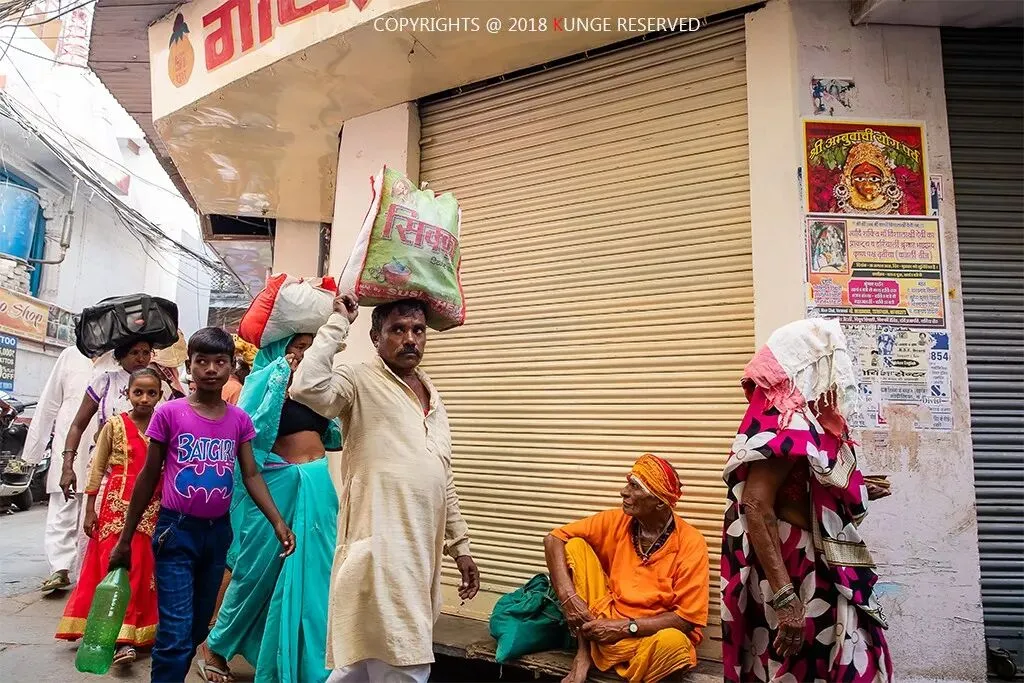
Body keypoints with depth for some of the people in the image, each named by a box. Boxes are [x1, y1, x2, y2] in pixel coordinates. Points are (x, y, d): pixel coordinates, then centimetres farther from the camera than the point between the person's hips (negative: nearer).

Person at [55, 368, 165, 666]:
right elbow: (97, 468, 1)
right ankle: (121, 636, -3)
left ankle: (140, 631, 17)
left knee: (143, 568, 6)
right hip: (117, 505, -2)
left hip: (152, 509, 2)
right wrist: (89, 509, -1)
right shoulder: (114, 426, -2)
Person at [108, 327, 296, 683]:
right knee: (176, 633, -5)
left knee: (199, 627, 17)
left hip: (218, 531, 4)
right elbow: (148, 478, -1)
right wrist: (125, 539, 2)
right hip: (176, 530, -4)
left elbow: (251, 475, -2)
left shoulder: (239, 420, 1)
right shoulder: (169, 413, -8)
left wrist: (277, 521, -15)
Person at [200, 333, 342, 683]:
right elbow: (255, 430, -18)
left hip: (318, 483, 5)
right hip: (277, 483, -5)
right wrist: (280, 381, -18)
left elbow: (336, 436, 13)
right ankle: (217, 645, 33)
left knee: (312, 572, 8)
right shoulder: (262, 379, -3)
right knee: (258, 570, 7)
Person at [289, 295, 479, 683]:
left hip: (421, 551, 7)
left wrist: (459, 544, 17)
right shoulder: (359, 380, -6)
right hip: (380, 549, -7)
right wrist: (339, 323, -18)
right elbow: (307, 387, -29)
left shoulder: (431, 395, 16)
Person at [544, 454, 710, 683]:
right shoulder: (617, 521, -6)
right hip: (605, 624, 4)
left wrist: (625, 628, -20)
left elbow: (688, 617, -15)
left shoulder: (691, 543, -15)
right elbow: (554, 539, -5)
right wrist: (568, 596, -20)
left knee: (672, 643, -39)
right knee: (574, 546, -11)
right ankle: (584, 652, -9)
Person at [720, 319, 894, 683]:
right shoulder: (785, 422, -18)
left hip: (816, 570, 10)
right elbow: (756, 508, -27)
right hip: (794, 573, -10)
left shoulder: (801, 416, 11)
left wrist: (857, 491, 18)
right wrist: (786, 600, -30)